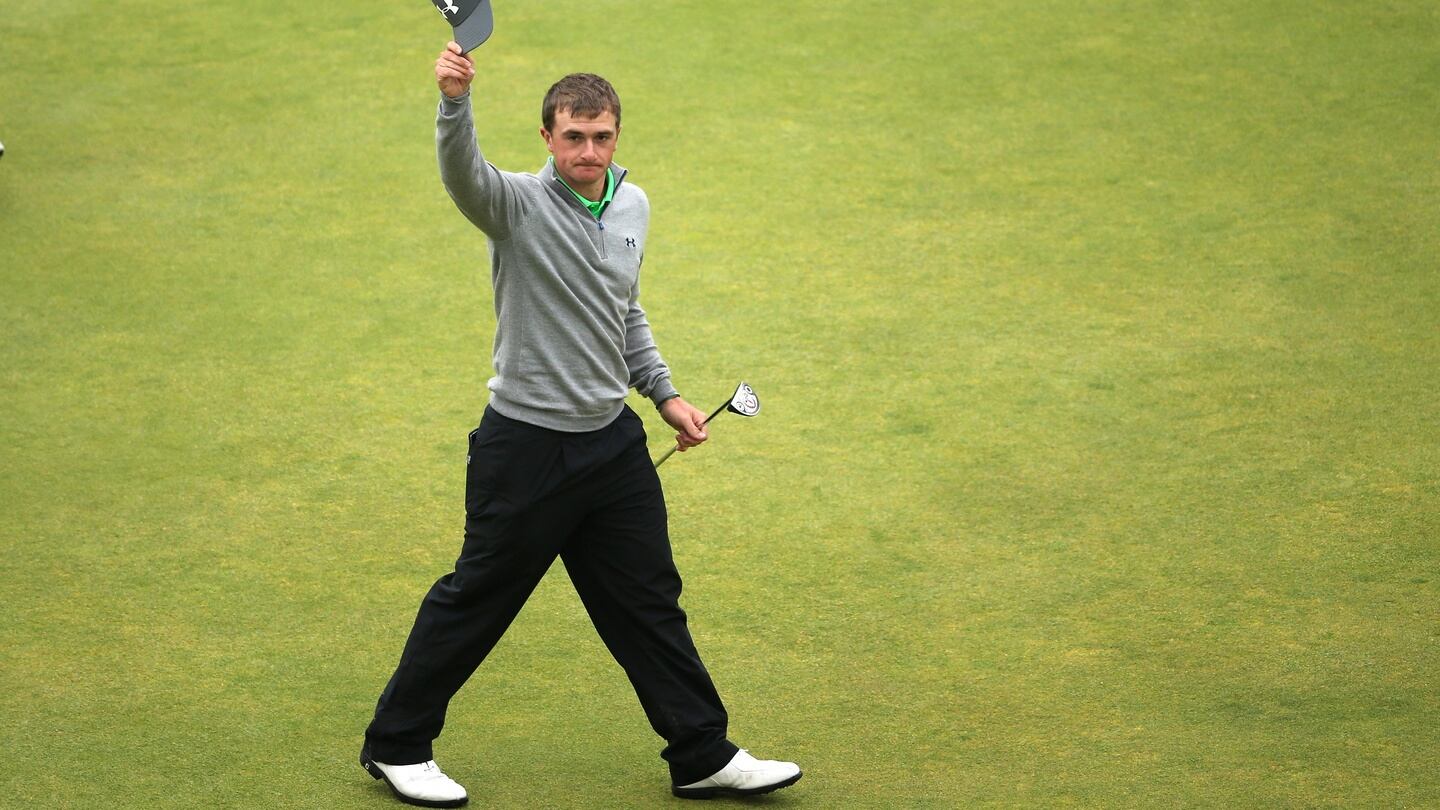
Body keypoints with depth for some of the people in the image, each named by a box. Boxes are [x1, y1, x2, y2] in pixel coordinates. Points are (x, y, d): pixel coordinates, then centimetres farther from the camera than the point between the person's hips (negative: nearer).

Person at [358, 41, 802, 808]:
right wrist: (455, 101, -56)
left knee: (650, 602, 12)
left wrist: (664, 394, 17)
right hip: (526, 447, -6)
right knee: (474, 600, 5)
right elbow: (463, 173, -38)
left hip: (612, 441, 6)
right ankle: (395, 745, 22)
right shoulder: (518, 205, -14)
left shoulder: (634, 206, 6)